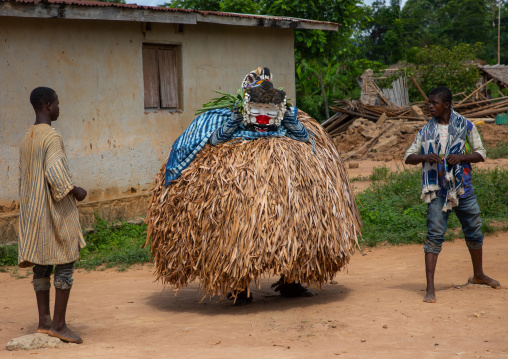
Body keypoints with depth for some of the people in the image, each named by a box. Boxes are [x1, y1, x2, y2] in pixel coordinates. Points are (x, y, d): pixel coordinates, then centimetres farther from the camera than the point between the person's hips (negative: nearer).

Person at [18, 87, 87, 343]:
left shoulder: (26, 140, 13)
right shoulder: (52, 137, -14)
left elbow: (23, 178, 16)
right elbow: (54, 171, -26)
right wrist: (75, 190, -13)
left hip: (32, 211, 9)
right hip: (56, 209, -8)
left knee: (42, 264, 10)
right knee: (65, 263, -3)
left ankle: (44, 321, 10)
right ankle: (59, 323, -5)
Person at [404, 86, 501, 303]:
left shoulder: (465, 126, 0)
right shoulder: (426, 131, 3)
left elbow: (481, 153, 2)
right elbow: (408, 157, 5)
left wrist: (461, 157, -17)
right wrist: (425, 157, -16)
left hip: (462, 188, 1)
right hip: (438, 190, -1)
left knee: (474, 232, 14)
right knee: (434, 236, -10)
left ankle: (479, 275, 38)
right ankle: (430, 288, -12)